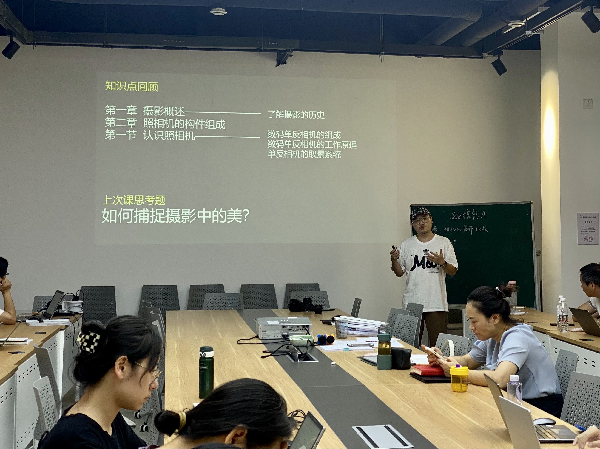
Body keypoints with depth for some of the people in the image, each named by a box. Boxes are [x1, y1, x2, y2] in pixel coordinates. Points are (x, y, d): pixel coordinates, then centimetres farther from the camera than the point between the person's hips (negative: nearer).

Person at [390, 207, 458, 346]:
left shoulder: (444, 243, 6)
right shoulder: (406, 244, 10)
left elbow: (453, 271, 5)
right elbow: (399, 272, 11)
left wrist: (442, 262, -14)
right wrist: (394, 260, -7)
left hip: (437, 303, -1)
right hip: (412, 303, 2)